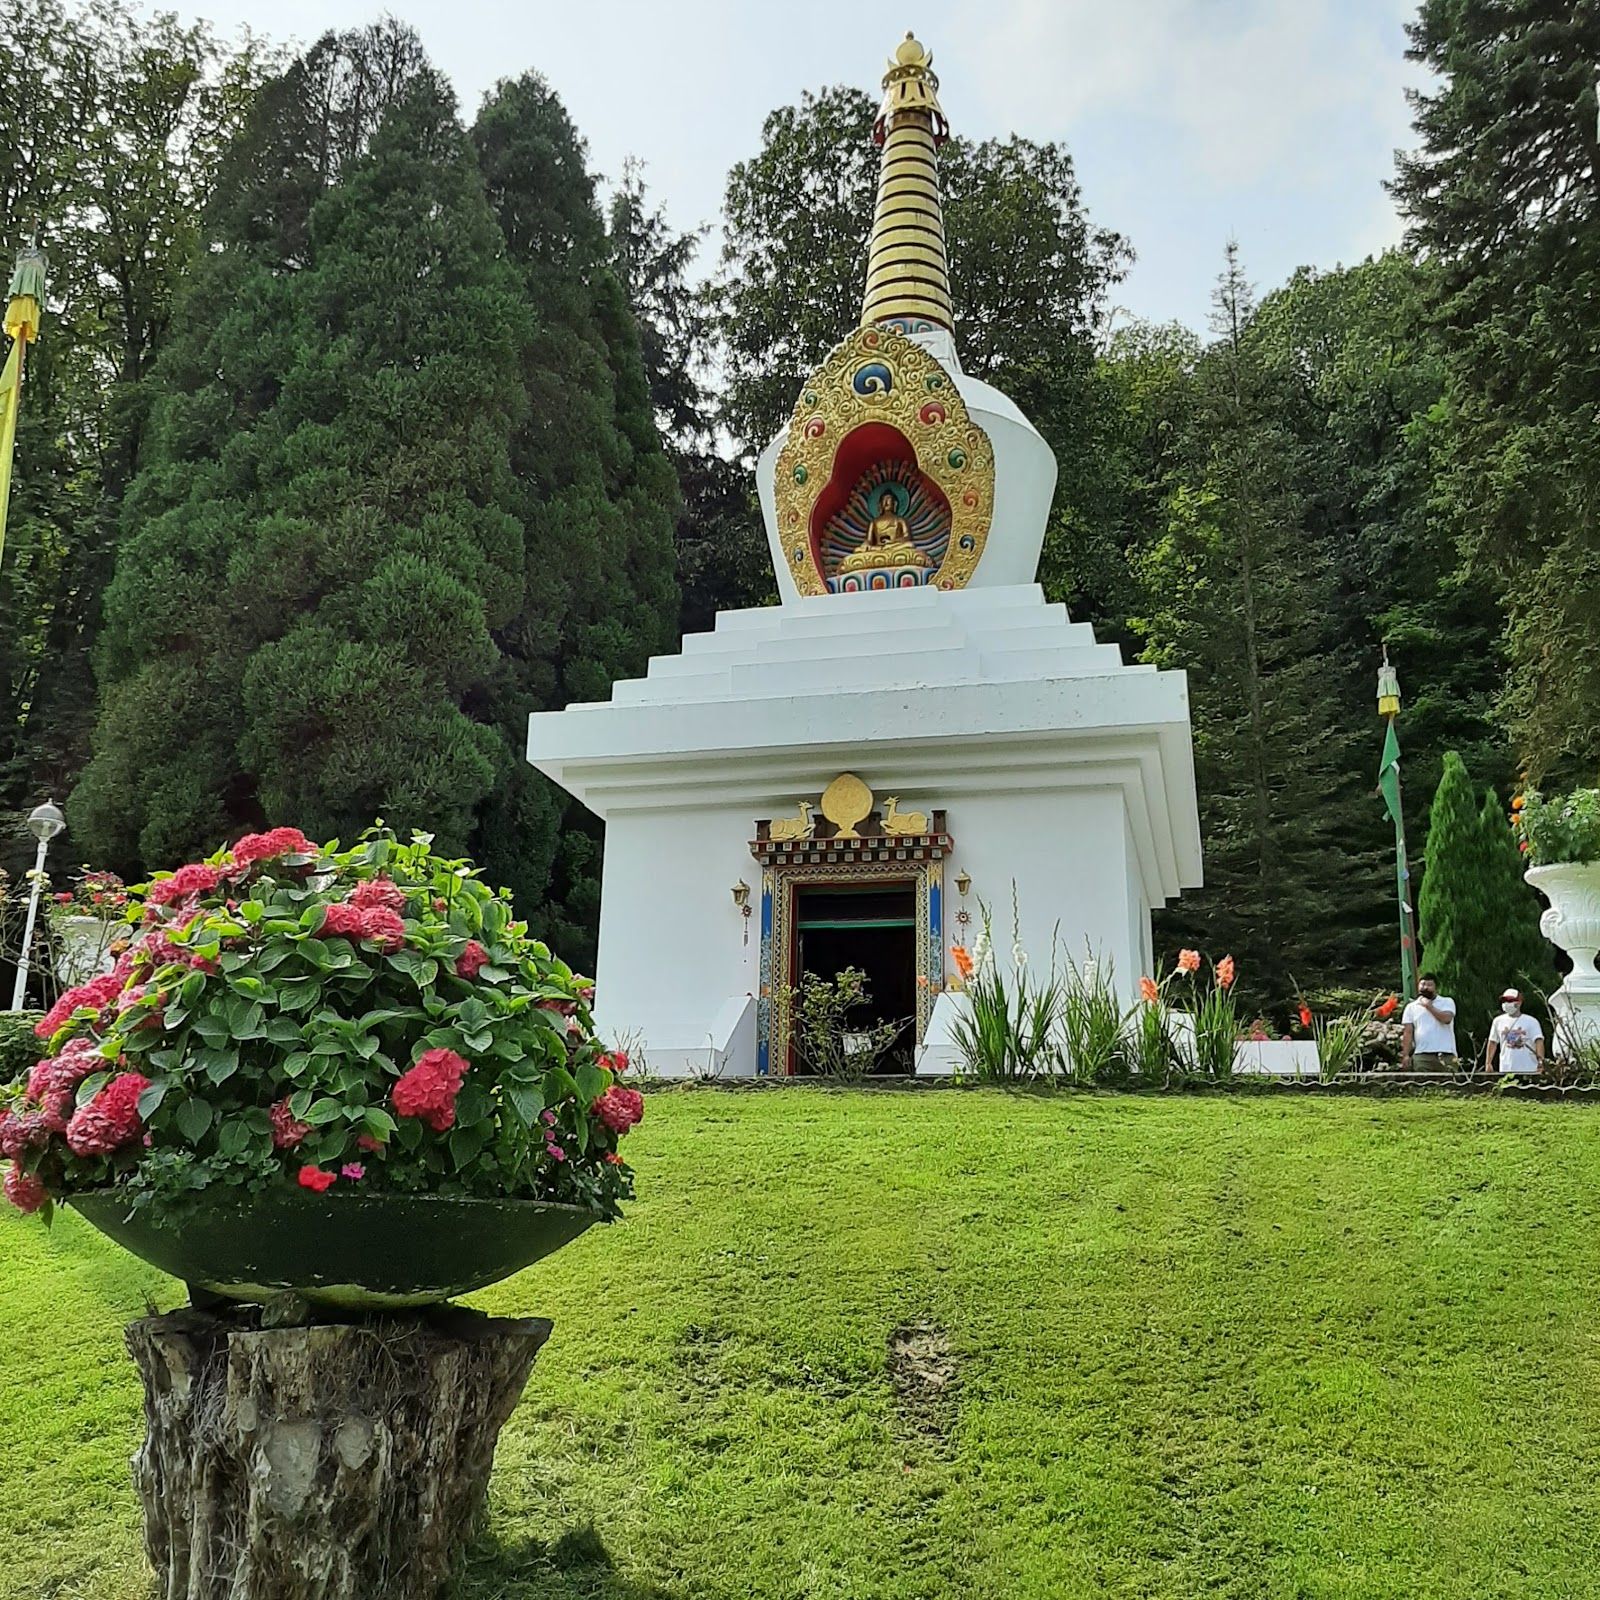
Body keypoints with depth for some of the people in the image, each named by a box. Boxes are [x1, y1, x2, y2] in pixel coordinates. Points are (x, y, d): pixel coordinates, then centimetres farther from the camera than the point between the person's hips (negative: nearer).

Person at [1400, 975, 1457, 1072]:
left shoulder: (1447, 1002, 9)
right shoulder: (1411, 1007, 13)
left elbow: (1446, 1018, -12)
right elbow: (1408, 1032, 6)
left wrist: (1428, 1006, -3)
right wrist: (1406, 1055, -4)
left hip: (1446, 1054, -1)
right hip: (1422, 1055, 1)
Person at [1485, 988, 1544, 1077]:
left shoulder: (1531, 1021, 0)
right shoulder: (1498, 1021, 10)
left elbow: (1539, 1041, -10)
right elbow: (1493, 1042, 15)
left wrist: (1541, 1061, -25)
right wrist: (1488, 1063, 6)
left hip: (1528, 1070, -3)